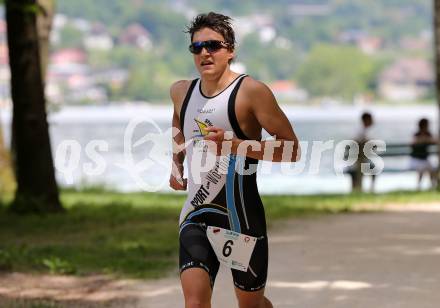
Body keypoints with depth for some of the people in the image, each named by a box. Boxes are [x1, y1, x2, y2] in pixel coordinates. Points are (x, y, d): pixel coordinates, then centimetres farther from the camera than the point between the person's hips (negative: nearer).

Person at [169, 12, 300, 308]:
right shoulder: (181, 92, 7)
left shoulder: (251, 91, -12)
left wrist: (236, 144, -24)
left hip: (242, 217, -3)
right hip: (197, 216, 4)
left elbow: (291, 149, -15)